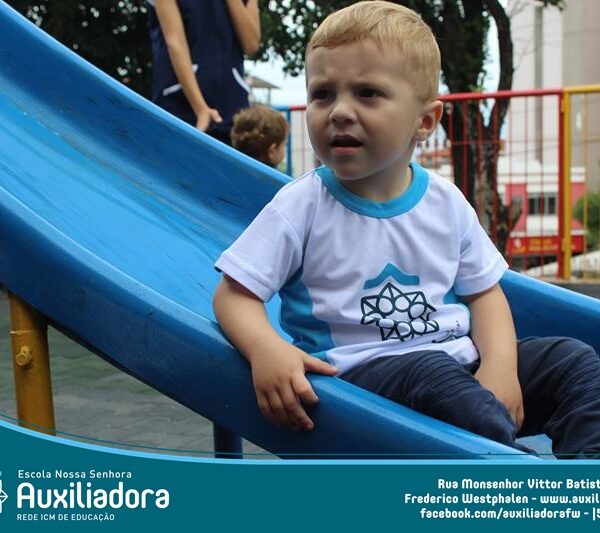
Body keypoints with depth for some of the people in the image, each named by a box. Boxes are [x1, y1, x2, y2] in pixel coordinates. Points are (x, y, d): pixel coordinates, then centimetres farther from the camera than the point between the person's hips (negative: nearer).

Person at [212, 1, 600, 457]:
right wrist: (266, 350, -29)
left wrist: (500, 366, -8)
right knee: (431, 378, -36)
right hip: (362, 373, -5)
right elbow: (234, 294, -6)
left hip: (458, 358, 6)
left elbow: (484, 292, 12)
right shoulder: (302, 206, -5)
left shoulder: (446, 202, 6)